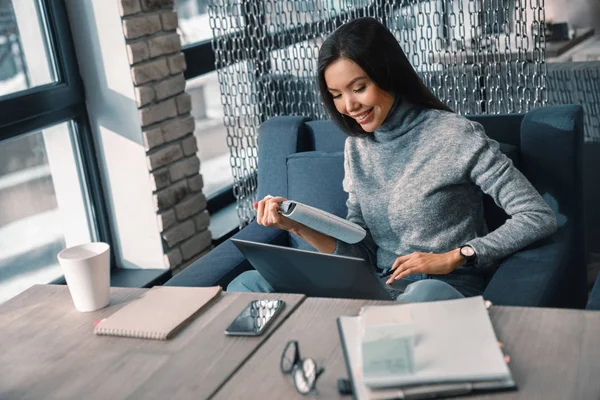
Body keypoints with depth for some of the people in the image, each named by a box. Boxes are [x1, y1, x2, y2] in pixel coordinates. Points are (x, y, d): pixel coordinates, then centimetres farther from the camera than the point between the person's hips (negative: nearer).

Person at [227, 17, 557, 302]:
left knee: (424, 294, -43)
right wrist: (299, 226, -7)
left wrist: (452, 258, -14)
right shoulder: (356, 148, 11)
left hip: (444, 290, -4)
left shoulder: (456, 136, -8)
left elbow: (540, 218, -9)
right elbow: (361, 251, 9)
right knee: (248, 285, -14)